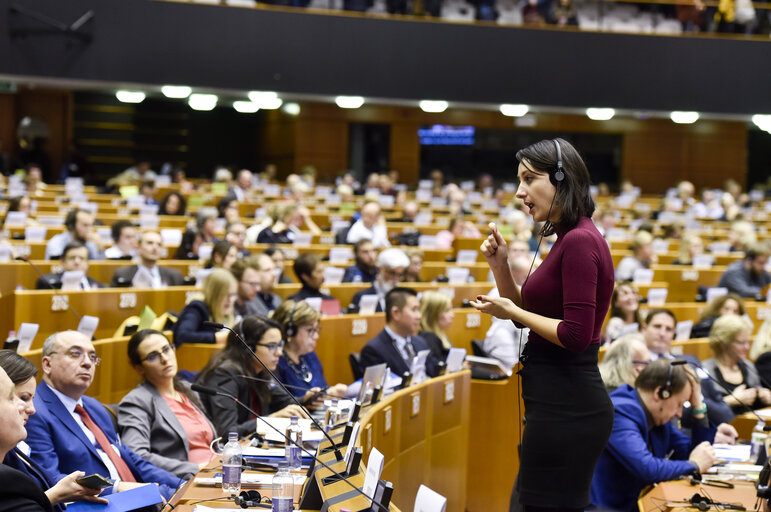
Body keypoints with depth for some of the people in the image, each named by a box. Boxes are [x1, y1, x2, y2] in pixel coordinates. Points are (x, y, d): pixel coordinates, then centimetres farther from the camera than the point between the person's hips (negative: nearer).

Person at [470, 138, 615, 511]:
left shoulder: (580, 241, -17)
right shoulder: (568, 239, 13)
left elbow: (575, 334, -23)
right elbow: (528, 315, 22)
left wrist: (512, 312, -11)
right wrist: (500, 266, 8)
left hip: (566, 408, -10)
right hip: (558, 401, 10)